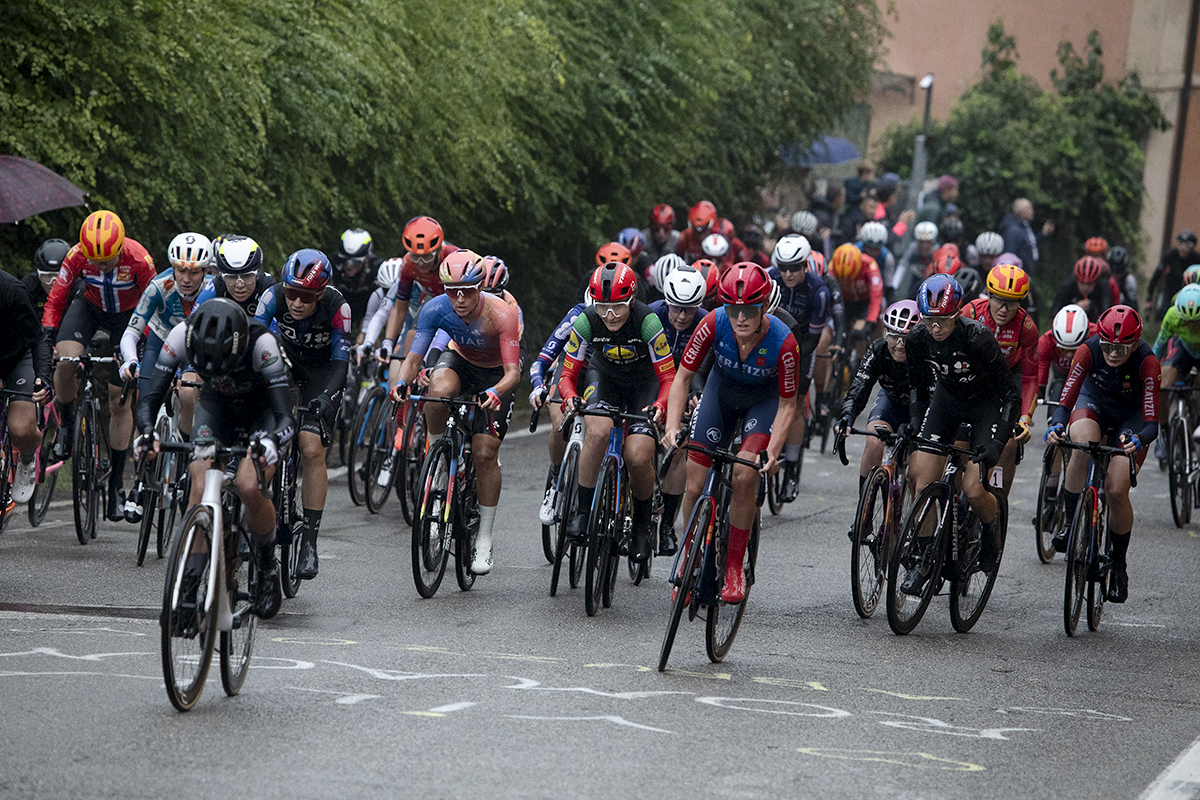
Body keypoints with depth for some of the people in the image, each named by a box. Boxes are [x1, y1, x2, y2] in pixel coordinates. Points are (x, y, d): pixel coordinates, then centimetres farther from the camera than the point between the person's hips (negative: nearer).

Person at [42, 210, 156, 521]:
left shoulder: (138, 259, -32)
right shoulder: (77, 256, -27)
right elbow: (55, 301, -16)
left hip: (127, 315, -1)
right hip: (90, 307, 1)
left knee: (120, 399, -3)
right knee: (66, 361, -30)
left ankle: (117, 480, 8)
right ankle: (66, 424, -1)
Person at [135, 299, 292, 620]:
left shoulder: (261, 342, -38)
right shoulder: (182, 335, -30)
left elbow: (285, 416, -40)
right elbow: (150, 397, -26)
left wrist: (271, 441, -62)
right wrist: (146, 433, -47)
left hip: (262, 410, -3)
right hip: (216, 404, 3)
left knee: (249, 488, -26)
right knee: (201, 486, -21)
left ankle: (267, 566, 1)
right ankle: (190, 580, -8)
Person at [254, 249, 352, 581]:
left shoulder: (337, 307, -31)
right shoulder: (273, 297, -28)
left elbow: (341, 363, -28)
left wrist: (327, 396, -46)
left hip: (323, 370, -3)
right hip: (286, 358, 3)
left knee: (312, 450, -16)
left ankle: (310, 542, -10)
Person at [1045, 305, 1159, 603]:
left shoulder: (1147, 363, -31)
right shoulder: (1089, 351, -28)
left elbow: (1151, 423, -32)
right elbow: (1066, 401, -27)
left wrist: (1137, 439, -54)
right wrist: (1057, 425, -49)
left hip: (1130, 415, -1)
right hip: (1093, 403, 1)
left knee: (1116, 491, -17)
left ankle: (1119, 562, 8)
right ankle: (1072, 524, -16)